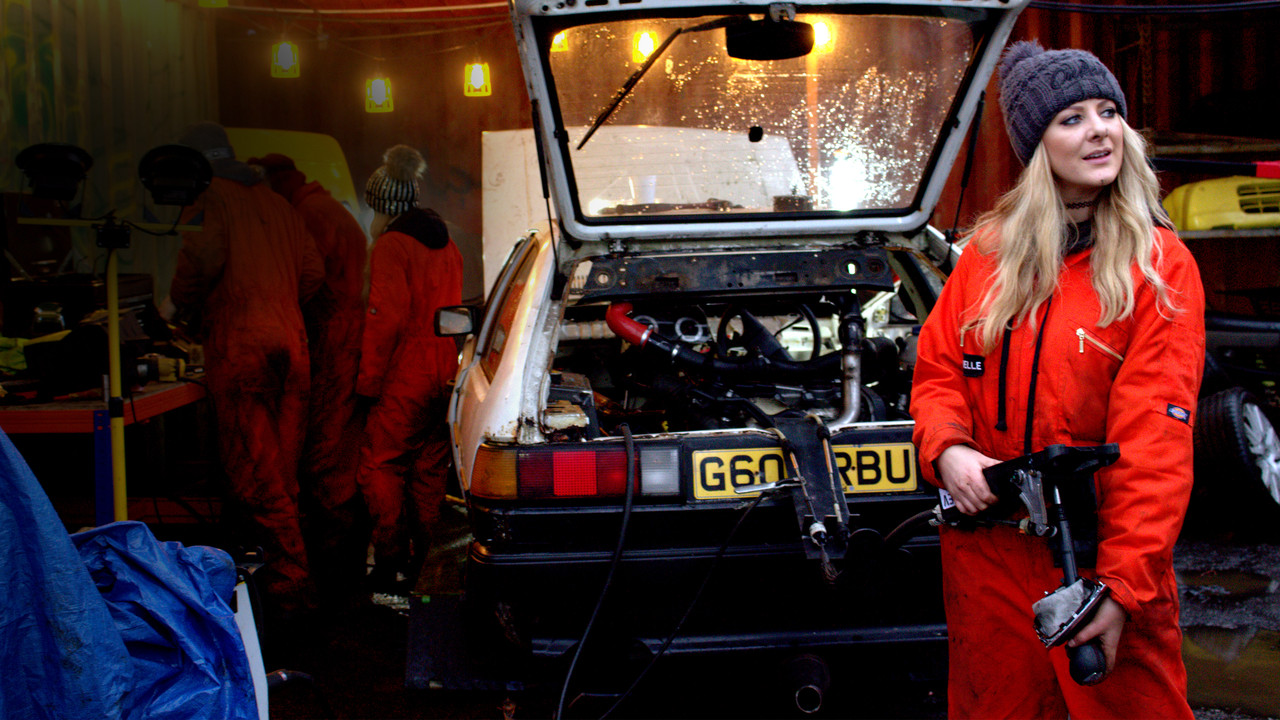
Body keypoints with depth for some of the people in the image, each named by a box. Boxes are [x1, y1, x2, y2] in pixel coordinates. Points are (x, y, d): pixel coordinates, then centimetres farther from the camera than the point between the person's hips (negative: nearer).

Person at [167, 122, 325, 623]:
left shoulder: (207, 199, 1)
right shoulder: (275, 204, 21)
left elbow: (204, 254, -16)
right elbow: (312, 271, 17)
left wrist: (182, 299, 2)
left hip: (239, 343, -7)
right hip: (290, 341, 7)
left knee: (252, 469, -7)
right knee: (281, 468, 13)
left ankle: (290, 584, -11)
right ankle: (283, 573, 19)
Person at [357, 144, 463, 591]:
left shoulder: (391, 245, -10)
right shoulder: (445, 243, 15)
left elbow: (386, 317, -17)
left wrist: (368, 381, -11)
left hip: (404, 378, -8)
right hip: (443, 374, 8)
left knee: (380, 466, -2)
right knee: (429, 468, 12)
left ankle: (390, 563, -5)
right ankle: (427, 562, 17)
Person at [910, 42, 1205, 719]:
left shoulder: (1160, 267, -6)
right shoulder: (991, 251, 6)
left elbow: (1155, 438, -13)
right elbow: (938, 370, 10)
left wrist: (1123, 584, -20)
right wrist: (947, 449, -13)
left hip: (1102, 554, -3)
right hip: (985, 546, 4)